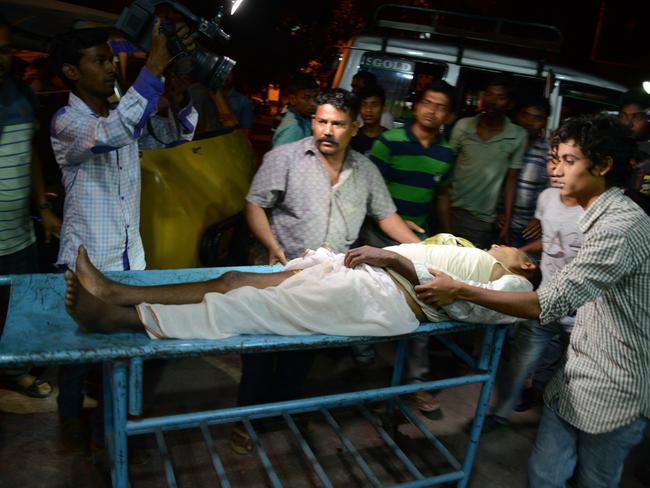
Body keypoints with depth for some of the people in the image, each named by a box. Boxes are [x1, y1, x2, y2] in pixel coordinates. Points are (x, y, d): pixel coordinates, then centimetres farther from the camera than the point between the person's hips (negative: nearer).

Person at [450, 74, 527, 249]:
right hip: (451, 210, 2)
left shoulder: (517, 136, -3)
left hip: (482, 221, -1)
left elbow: (511, 180, 1)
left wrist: (506, 224, -1)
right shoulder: (463, 125, 1)